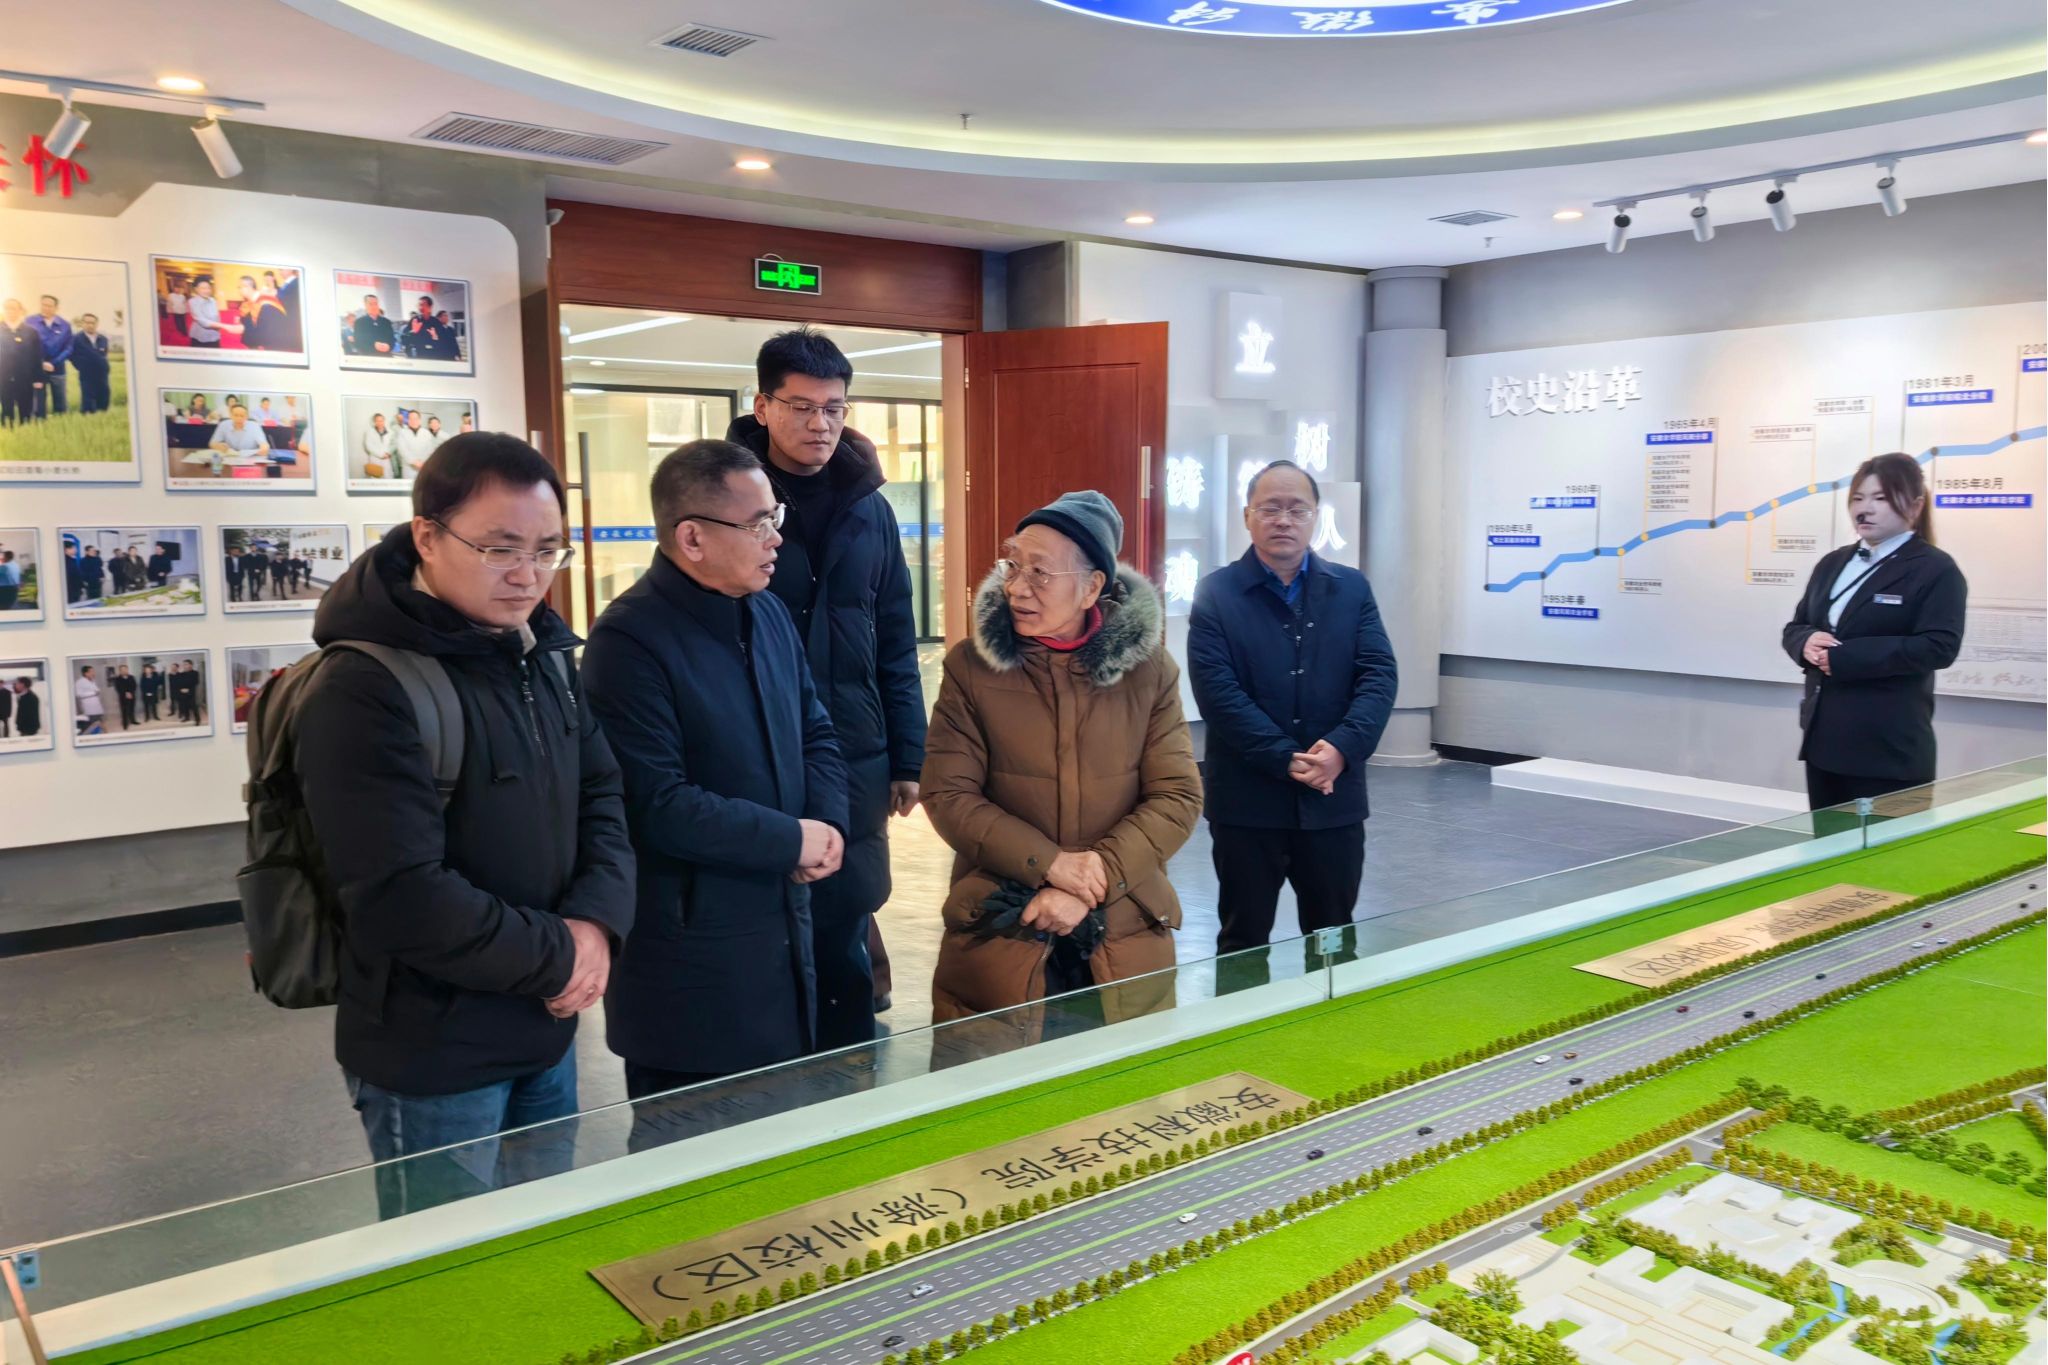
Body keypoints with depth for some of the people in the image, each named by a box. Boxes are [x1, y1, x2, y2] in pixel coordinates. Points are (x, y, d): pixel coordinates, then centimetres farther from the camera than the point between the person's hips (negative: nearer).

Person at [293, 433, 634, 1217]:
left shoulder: (543, 654, 5)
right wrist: (556, 957, -16)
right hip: (432, 1063, -7)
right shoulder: (365, 693, -22)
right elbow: (403, 901, -27)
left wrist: (597, 922, -11)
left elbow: (601, 796, 7)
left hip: (546, 1035, 8)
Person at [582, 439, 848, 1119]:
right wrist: (790, 839, -16)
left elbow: (815, 732, 15)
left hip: (783, 929, 8)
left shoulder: (767, 612, 8)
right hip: (690, 956, -8)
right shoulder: (629, 640, -19)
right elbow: (658, 805, -24)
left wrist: (828, 824, -5)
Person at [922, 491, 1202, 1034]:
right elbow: (947, 795, -6)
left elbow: (1179, 796, -4)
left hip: (1125, 939, 1)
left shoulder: (1150, 668, -1)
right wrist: (1049, 863, -17)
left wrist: (1091, 885, -15)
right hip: (996, 932, -1)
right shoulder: (969, 666, -2)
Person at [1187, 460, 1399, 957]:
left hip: (1334, 798, 3)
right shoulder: (1215, 594, -2)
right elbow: (1216, 690, -12)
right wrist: (1287, 760, -18)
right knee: (1243, 942, 9)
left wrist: (1342, 748, -18)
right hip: (1246, 800, -2)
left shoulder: (1352, 588, 7)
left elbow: (1378, 674, -2)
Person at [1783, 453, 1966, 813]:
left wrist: (1843, 657, -22)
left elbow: (1938, 647, -18)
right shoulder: (1832, 563, 15)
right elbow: (1794, 628, 17)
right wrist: (1808, 642, -9)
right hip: (1823, 740, 7)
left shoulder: (1936, 570, -7)